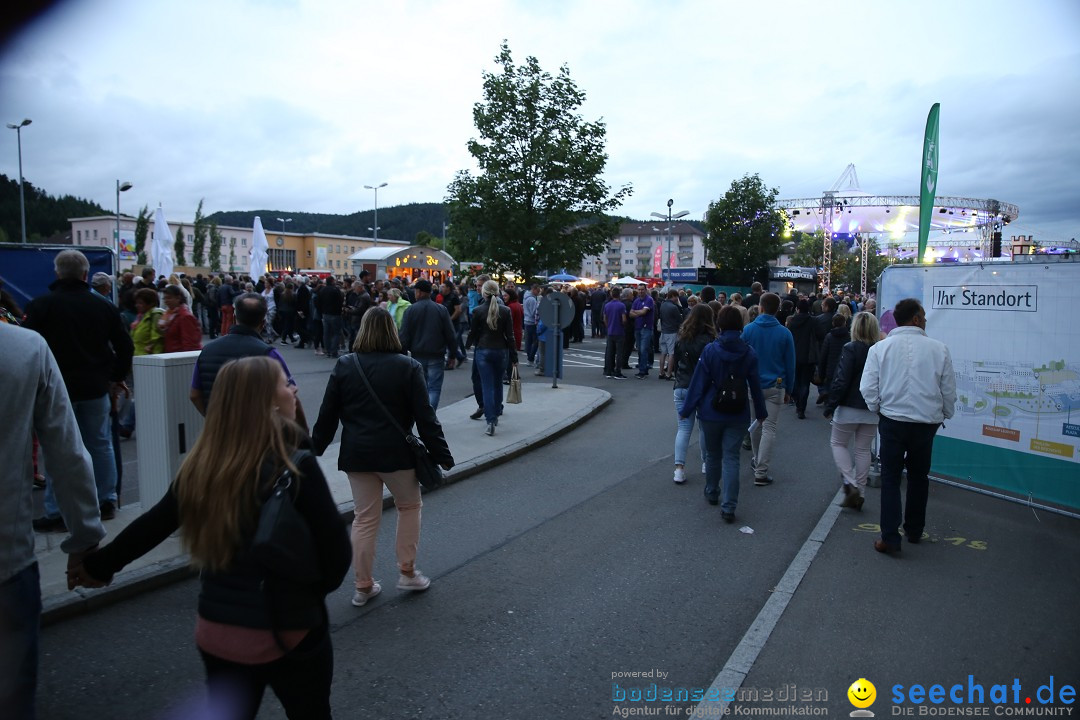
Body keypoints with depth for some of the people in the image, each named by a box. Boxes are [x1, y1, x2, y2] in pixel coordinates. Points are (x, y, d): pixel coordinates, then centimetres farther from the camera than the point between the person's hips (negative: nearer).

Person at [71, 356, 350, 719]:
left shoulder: (202, 464, -7)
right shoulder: (296, 466, -21)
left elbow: (152, 525, 7)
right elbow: (336, 550, -18)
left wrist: (100, 564, 26)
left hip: (216, 632, 4)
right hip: (289, 634, -4)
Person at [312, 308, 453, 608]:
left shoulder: (344, 366, -1)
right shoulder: (408, 367, -9)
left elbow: (327, 415, 3)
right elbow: (425, 417, -9)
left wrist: (315, 449, 14)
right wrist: (441, 454, -2)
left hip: (356, 454, 3)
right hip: (396, 453, -3)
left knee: (365, 517, 12)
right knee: (409, 506, 20)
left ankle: (363, 586, 21)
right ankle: (407, 572, 23)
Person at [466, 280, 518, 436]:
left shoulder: (478, 311, -8)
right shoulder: (505, 311, -3)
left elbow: (473, 332, 1)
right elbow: (510, 335, -2)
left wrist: (467, 345, 22)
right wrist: (514, 356, 3)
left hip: (483, 351, -2)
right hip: (500, 351, 2)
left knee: (487, 386, -3)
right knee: (498, 384, 19)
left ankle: (491, 421, -12)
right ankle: (496, 414, 33)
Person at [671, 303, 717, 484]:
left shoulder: (681, 339, 4)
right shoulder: (708, 340, -12)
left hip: (681, 388, 4)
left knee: (684, 428, 4)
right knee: (705, 427, 14)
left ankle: (679, 467, -7)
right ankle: (706, 463, 26)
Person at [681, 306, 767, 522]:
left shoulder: (710, 350, -10)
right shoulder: (749, 352, -4)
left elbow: (699, 382, -8)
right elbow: (755, 385, 3)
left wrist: (687, 409, 0)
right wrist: (761, 412, 15)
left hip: (712, 413, 0)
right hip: (738, 415, 1)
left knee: (713, 454, 18)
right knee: (731, 458, 2)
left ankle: (711, 493, 36)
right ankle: (728, 506, -4)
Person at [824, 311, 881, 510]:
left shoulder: (850, 349, -15)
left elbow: (841, 382, -17)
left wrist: (830, 406, -10)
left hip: (849, 408, -5)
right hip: (872, 410, 5)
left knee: (838, 443, 13)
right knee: (863, 450, 13)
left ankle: (850, 484, -3)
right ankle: (859, 493, 18)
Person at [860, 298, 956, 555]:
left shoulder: (880, 348, -7)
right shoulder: (939, 349, -5)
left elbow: (868, 389, -7)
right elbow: (949, 391, 2)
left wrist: (877, 409, 11)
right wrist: (943, 415, 19)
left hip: (892, 421, -1)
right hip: (927, 422, 2)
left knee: (890, 478, 8)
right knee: (919, 477, 20)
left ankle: (890, 538, 4)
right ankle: (914, 531, 33)